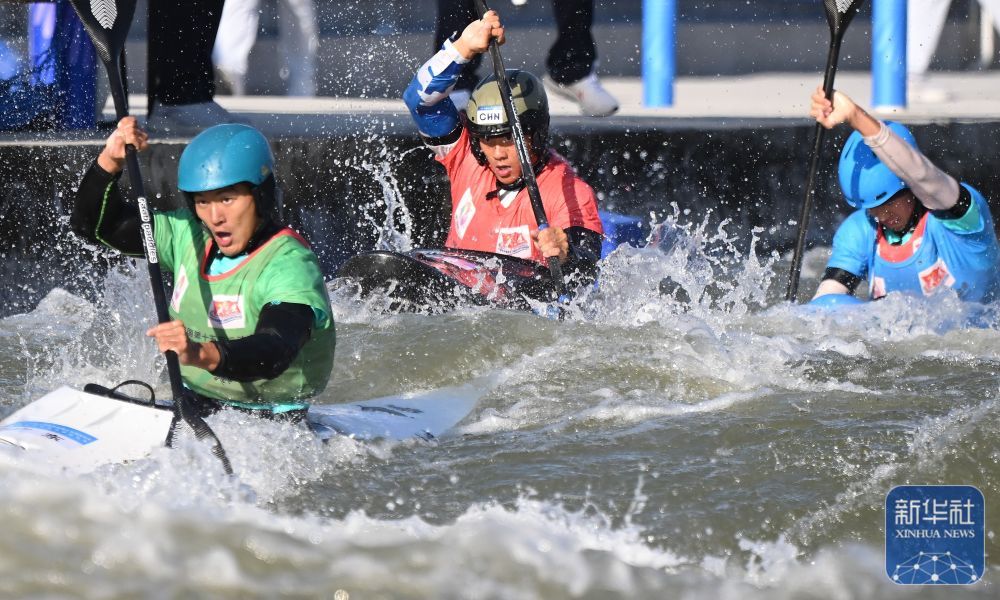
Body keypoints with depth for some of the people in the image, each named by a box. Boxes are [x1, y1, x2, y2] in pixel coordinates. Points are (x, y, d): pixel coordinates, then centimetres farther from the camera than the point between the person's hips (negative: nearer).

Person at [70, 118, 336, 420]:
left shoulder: (290, 267, -19)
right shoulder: (190, 236, 4)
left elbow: (274, 353, -37)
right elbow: (92, 224, 13)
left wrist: (203, 355, -55)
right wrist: (109, 162, -7)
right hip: (192, 409, 7)